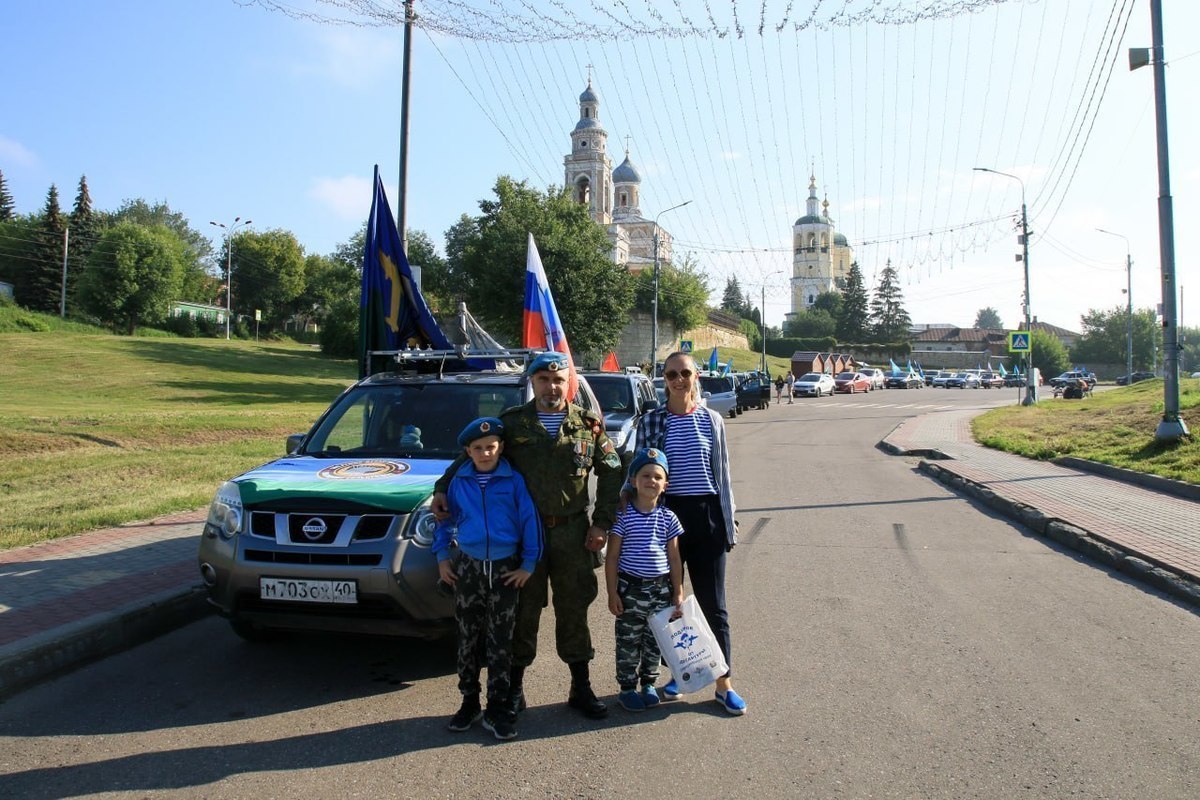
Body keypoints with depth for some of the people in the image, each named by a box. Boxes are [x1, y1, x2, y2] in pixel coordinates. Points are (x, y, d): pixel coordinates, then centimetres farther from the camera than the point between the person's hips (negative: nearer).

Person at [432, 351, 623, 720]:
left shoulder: (588, 425, 2)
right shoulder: (511, 423, 0)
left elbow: (611, 474, 6)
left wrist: (602, 523, 0)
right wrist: (443, 488, -9)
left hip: (573, 532, 1)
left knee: (574, 610, 10)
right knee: (524, 610, 8)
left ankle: (581, 688, 23)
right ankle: (514, 686, 23)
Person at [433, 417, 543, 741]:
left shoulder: (514, 480, -4)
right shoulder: (459, 481, 4)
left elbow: (530, 520, -4)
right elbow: (446, 519, 13)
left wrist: (528, 564, -7)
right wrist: (441, 556, 5)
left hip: (505, 568, -2)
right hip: (467, 567, 2)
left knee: (501, 642, 3)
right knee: (468, 638, 10)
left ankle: (497, 709, 12)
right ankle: (469, 703, 22)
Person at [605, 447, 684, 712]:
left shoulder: (668, 518, 0)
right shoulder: (624, 516, -8)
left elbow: (674, 559, 6)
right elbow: (612, 558, -5)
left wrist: (678, 593, 4)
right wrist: (613, 593, -7)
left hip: (661, 589, 3)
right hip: (630, 588, -3)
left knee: (655, 640, 13)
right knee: (628, 641, 7)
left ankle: (649, 683, 31)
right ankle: (627, 687, 22)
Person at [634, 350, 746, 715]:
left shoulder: (712, 420, 4)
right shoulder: (651, 421, 0)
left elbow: (723, 474, 8)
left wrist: (728, 522, 6)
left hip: (706, 514, 0)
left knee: (713, 603, 5)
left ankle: (724, 684, 14)